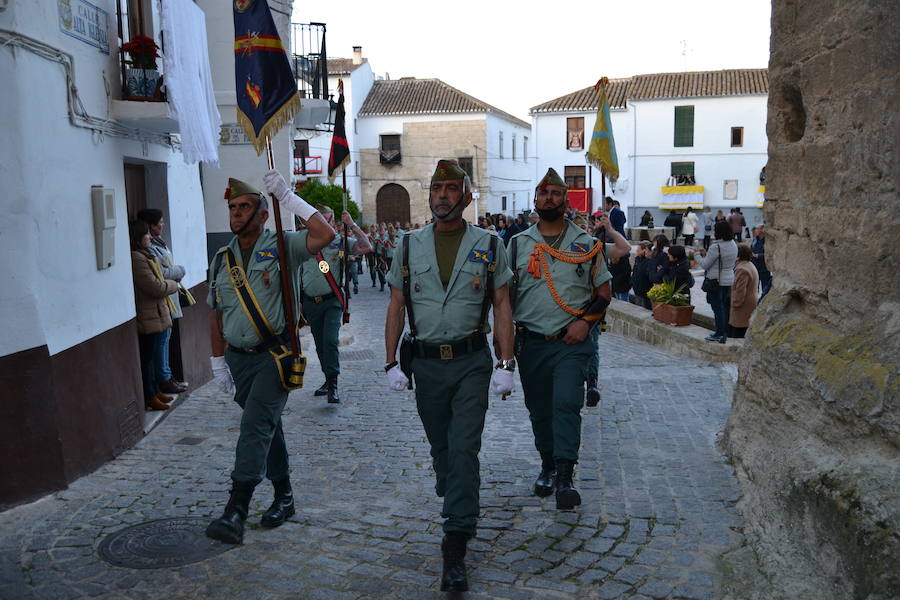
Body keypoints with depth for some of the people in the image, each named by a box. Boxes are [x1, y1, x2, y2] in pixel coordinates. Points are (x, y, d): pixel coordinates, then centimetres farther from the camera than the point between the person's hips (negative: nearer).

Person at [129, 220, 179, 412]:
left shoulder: (144, 256, 15)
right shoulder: (136, 258, -19)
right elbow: (154, 287, -21)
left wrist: (167, 284, 4)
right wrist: (173, 285, -5)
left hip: (157, 315, 10)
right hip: (148, 318, -10)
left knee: (153, 356, 17)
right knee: (148, 357, -1)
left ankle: (154, 391, 27)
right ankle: (149, 396, 7)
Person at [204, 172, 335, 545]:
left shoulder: (282, 248, -5)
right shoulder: (222, 260, 9)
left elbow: (325, 235, -22)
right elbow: (216, 313, 14)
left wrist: (288, 198, -21)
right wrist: (218, 362, 10)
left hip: (275, 353, -5)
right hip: (239, 357, 6)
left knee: (256, 424, -17)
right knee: (267, 427, 15)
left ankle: (236, 511, -20)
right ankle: (284, 496, 29)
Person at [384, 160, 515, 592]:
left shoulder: (489, 246, 0)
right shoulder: (410, 246, 5)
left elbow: (502, 308, 0)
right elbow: (396, 308, 6)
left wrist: (506, 366, -8)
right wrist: (391, 363, 0)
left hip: (472, 362, -2)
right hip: (426, 362, 3)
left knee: (464, 447, -8)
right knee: (440, 445, 15)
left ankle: (455, 547, -4)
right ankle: (453, 495, 44)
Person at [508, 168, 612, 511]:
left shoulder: (586, 245, 5)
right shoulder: (518, 244, 7)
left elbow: (603, 291, 7)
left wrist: (586, 321, -10)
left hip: (571, 342, -2)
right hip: (531, 341, 2)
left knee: (566, 404, -16)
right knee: (539, 409, 11)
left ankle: (565, 479, -13)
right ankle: (547, 467, 30)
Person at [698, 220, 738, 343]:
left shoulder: (716, 247, -20)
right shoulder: (733, 245, 6)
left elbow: (705, 265, -14)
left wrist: (702, 256, 6)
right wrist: (707, 255, 16)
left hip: (716, 281, -8)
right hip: (729, 279, 8)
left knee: (717, 307, -1)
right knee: (725, 306, 14)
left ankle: (719, 333, 2)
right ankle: (724, 332, 21)